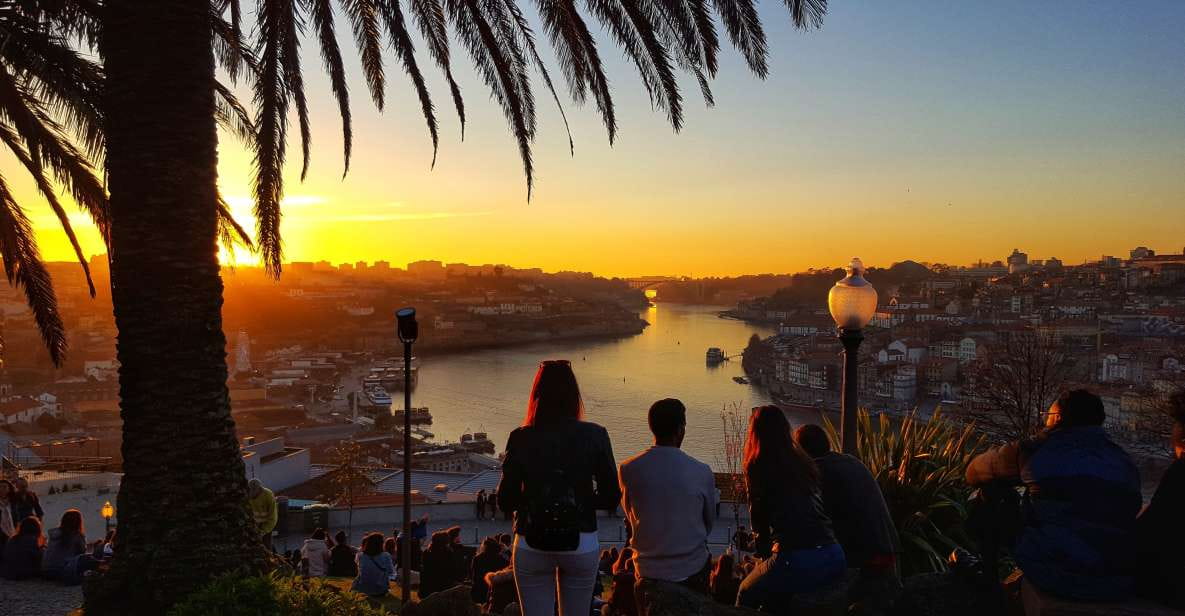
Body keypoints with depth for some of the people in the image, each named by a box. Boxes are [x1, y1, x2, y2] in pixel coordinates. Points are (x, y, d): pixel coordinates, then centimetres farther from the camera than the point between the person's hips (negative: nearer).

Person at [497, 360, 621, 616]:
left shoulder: (520, 439, -9)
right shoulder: (594, 436, -9)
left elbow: (506, 501, -5)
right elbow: (611, 498, -5)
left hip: (532, 546, 0)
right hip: (582, 544, 1)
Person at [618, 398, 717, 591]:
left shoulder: (627, 470, -12)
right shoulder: (702, 472, -15)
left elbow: (630, 517, 4)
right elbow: (710, 523, 2)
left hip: (647, 570, 1)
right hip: (693, 571, -1)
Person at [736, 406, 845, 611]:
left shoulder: (758, 466, 1)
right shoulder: (804, 463, 16)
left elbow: (758, 517, 9)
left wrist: (763, 553, 25)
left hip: (797, 560, -6)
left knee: (747, 596, 20)